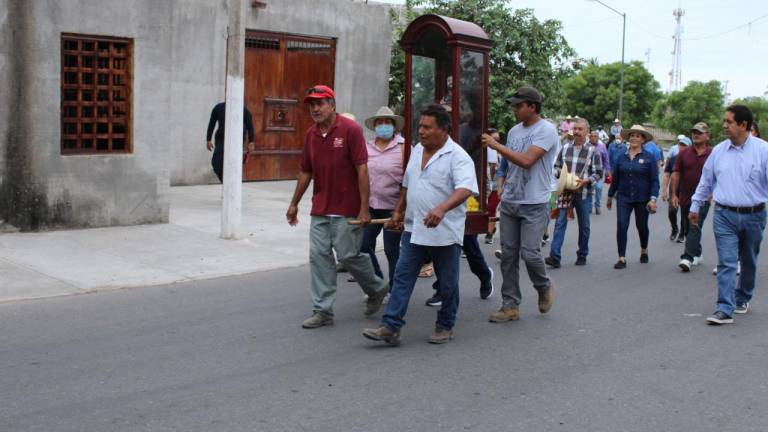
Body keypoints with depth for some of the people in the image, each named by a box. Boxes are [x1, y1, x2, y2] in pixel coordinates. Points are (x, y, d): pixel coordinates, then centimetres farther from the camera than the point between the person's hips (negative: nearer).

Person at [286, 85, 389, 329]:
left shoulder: (350, 130, -11)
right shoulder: (311, 134, 8)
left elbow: (362, 169, -14)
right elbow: (305, 172, 17)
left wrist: (364, 208, -18)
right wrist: (294, 203, 19)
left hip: (346, 209, -6)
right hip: (320, 210, 6)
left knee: (348, 255, -3)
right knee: (319, 257, 2)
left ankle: (377, 288, 24)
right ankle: (323, 311, 8)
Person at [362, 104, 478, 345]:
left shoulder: (457, 157, -14)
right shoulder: (417, 151, 10)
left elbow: (465, 189, -29)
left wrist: (442, 209, -44)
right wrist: (399, 211, 21)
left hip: (444, 232, -6)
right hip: (414, 229, 6)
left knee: (447, 284, 8)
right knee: (402, 277, 0)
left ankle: (445, 327, 24)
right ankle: (390, 328, 0)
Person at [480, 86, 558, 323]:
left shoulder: (546, 130, -10)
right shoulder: (514, 131, 13)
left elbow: (527, 161, -22)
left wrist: (496, 145, -17)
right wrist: (503, 190, 14)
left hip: (534, 204, -6)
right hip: (509, 203, 7)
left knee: (530, 253, -10)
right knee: (508, 255, 5)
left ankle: (544, 287, 21)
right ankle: (510, 305, 12)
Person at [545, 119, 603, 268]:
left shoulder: (592, 151, -2)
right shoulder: (565, 148, 6)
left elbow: (598, 173, -2)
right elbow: (556, 166, 15)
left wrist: (586, 181, -18)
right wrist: (560, 173, -6)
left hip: (583, 194, -1)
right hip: (565, 192, 1)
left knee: (584, 226, 11)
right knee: (560, 223, -8)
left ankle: (582, 255, 27)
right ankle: (555, 257, -12)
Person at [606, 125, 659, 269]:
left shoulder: (649, 158, -4)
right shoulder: (622, 157, 4)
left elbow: (654, 180, -7)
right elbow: (615, 179, 12)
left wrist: (653, 199, -15)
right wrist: (610, 196, 17)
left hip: (642, 199, -1)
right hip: (624, 198, 2)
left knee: (642, 226, 14)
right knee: (621, 226, -11)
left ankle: (644, 251, 41)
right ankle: (622, 258, -8)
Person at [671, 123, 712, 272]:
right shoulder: (683, 153, 4)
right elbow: (676, 174, 3)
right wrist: (674, 194, -1)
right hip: (685, 197, 4)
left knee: (695, 227, -13)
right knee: (689, 229, 13)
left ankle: (688, 257, -17)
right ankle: (697, 255, 28)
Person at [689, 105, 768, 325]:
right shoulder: (718, 151, 3)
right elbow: (705, 180, 14)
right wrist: (695, 207, 18)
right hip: (725, 215, 1)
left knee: (749, 262, 16)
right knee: (726, 263, -7)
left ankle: (743, 298, 36)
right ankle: (725, 309, -10)